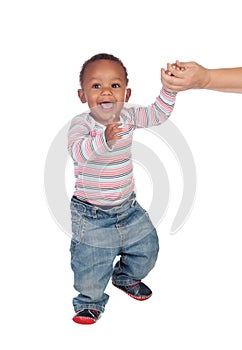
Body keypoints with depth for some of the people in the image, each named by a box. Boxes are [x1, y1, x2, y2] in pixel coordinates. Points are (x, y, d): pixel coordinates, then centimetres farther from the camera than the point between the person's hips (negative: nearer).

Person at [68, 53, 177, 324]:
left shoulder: (128, 116, -4)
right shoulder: (81, 123, -21)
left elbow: (158, 114, -3)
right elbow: (77, 151, -38)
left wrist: (169, 88, -18)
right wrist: (103, 140, -56)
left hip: (128, 207, 5)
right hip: (91, 214, -5)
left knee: (146, 245, 18)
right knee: (91, 263, 4)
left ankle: (126, 277, 48)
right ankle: (90, 301, 33)